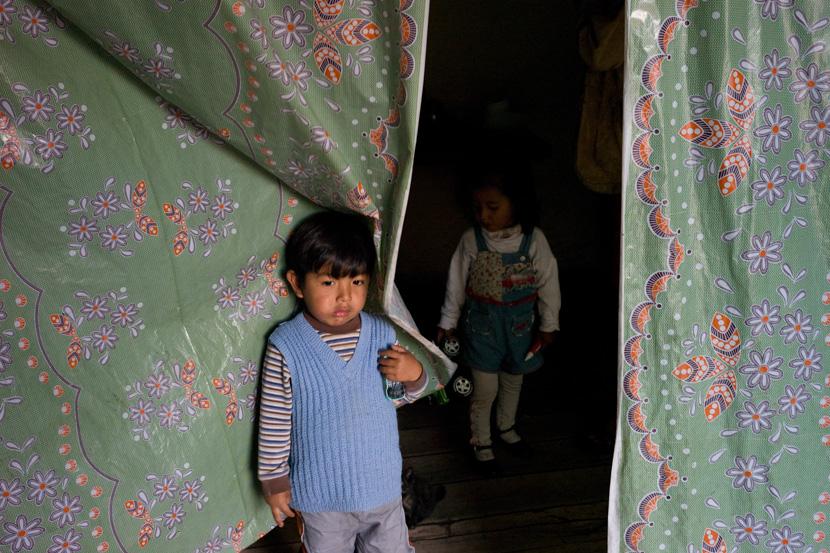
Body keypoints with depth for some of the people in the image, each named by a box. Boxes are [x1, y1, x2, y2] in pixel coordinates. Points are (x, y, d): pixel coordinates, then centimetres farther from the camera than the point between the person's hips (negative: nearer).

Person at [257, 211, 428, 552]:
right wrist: (274, 480, -2)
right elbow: (274, 420, -8)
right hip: (321, 495, -2)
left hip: (382, 484, 3)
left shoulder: (382, 334, -8)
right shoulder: (284, 346, -17)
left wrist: (414, 376, -15)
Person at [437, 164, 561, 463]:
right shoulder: (472, 240, -13)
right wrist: (448, 322, 4)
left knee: (513, 382, 21)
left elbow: (548, 282, -3)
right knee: (485, 388, 2)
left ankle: (507, 428, 46)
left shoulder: (533, 240, -13)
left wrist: (548, 324, 2)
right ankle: (481, 441, 25)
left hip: (520, 325, 2)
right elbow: (457, 283, -2)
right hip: (482, 325, -2)